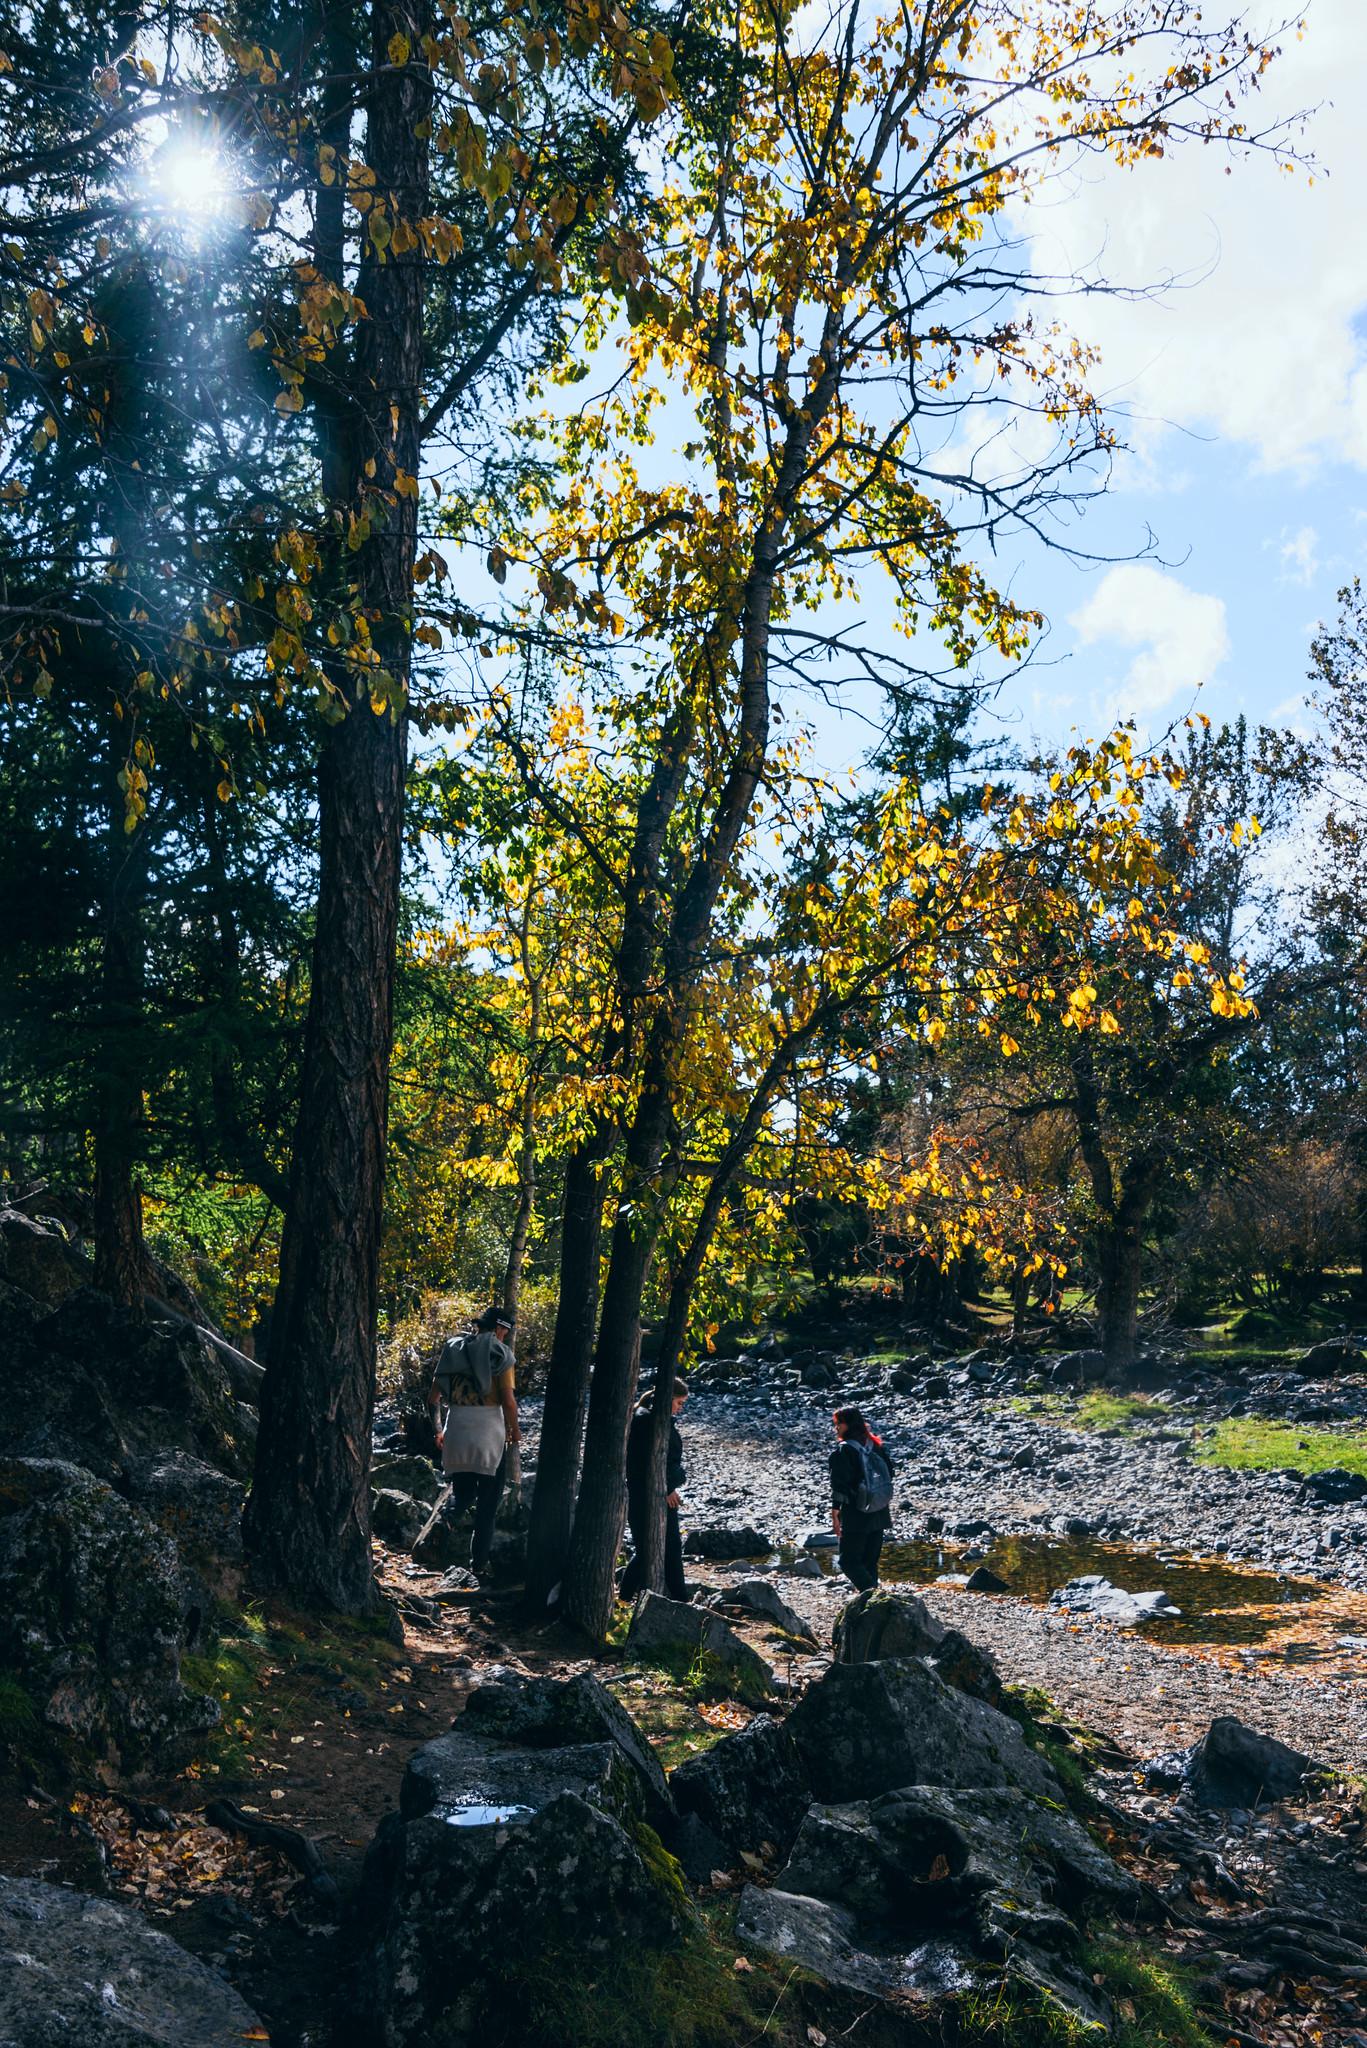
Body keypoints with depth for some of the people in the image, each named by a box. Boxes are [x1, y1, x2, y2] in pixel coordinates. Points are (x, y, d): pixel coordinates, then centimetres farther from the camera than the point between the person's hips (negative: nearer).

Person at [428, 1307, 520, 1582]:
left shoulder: (452, 1350, 7)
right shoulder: (500, 1353, -6)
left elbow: (433, 1398, 8)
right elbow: (509, 1402, -12)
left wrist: (438, 1430, 21)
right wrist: (514, 1430, 5)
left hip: (455, 1436, 3)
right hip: (490, 1438, -3)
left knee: (462, 1495, 22)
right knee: (487, 1505, 10)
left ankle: (447, 1515, -6)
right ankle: (479, 1564, 10)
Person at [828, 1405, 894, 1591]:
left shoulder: (843, 1451, -11)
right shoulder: (877, 1446, 8)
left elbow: (839, 1486, -15)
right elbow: (888, 1476, 13)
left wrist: (835, 1514, -11)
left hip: (856, 1517, -6)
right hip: (879, 1513, 7)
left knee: (849, 1562, 0)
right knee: (870, 1563, 14)